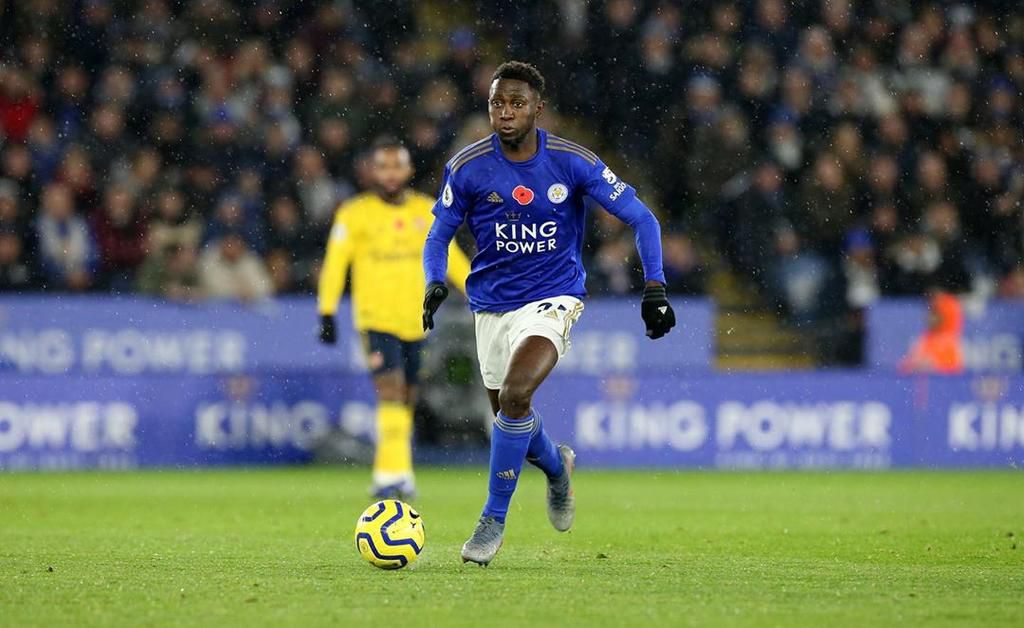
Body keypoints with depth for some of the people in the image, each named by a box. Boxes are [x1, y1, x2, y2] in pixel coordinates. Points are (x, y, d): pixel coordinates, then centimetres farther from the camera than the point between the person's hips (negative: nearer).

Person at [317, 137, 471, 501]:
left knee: (406, 401, 9)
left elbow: (451, 258, 15)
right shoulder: (355, 214, -3)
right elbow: (334, 264, -2)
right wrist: (327, 314, -8)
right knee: (391, 392, -18)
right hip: (375, 319, -4)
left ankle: (393, 477, 22)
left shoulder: (427, 212, 7)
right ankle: (393, 475, -22)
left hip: (415, 321, 4)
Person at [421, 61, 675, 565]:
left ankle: (493, 519, -13)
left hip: (552, 299, -3)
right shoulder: (467, 167, -8)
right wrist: (435, 282, -17)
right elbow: (439, 235, 4)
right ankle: (557, 465, 48)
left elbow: (640, 218, -4)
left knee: (514, 396, -26)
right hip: (491, 305, 3)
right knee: (509, 412, 11)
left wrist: (654, 287, -13)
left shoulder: (573, 162, -12)